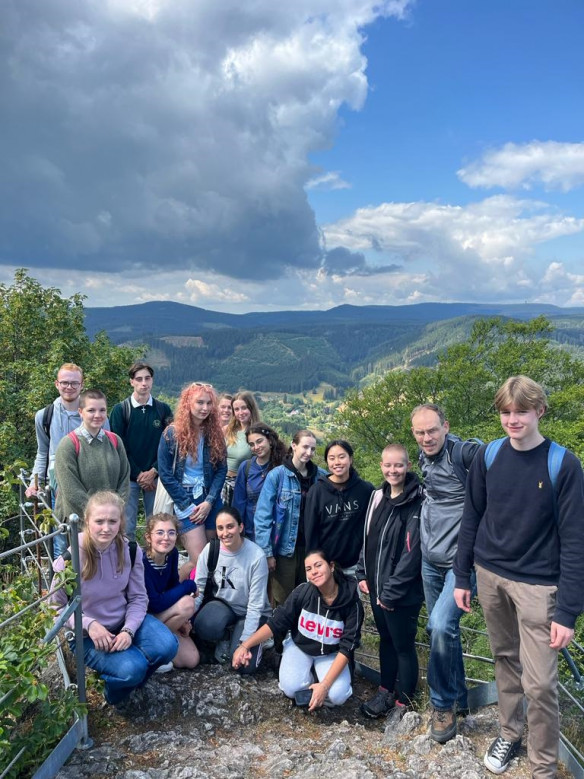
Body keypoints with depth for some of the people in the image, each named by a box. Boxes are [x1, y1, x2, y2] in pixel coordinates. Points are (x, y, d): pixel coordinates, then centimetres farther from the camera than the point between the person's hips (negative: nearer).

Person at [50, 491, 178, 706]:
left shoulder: (129, 550, -11)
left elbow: (138, 598, -5)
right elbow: (57, 607, -11)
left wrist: (129, 630, -22)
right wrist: (88, 624, -26)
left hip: (125, 621, 4)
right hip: (87, 634, -3)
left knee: (167, 646, -22)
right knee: (132, 669, -27)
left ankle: (132, 677, 11)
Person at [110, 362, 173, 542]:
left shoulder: (163, 410, 5)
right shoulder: (120, 410, 0)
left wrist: (153, 472, -8)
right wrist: (138, 474, -8)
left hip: (155, 477, 2)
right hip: (128, 477, -1)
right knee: (127, 527, 0)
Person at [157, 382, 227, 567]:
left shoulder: (215, 433, 4)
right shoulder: (172, 434, -6)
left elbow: (221, 470, 3)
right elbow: (165, 474, -6)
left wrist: (209, 501, -9)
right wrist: (188, 506, -10)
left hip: (211, 499, 4)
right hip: (184, 500, -4)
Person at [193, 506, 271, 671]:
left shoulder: (256, 556, -24)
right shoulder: (210, 549, -14)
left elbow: (256, 604, -19)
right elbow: (198, 589, -8)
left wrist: (245, 642, -22)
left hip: (250, 612, -2)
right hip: (223, 604, 2)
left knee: (245, 665, -21)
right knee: (205, 627, -32)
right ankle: (224, 639, 4)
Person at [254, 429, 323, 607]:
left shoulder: (321, 477, 2)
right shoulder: (277, 475, -7)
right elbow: (263, 516, -9)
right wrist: (267, 552, -14)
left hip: (311, 547, 3)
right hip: (285, 548, -3)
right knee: (283, 601, 8)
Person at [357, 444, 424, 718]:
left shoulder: (416, 502, -18)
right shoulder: (377, 497, 5)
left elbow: (412, 552, -20)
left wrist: (392, 591, -18)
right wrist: (363, 574, 9)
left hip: (402, 592, -7)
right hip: (377, 587, 7)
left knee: (403, 645, 9)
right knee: (386, 639, 21)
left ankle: (403, 702, 26)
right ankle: (386, 690, 39)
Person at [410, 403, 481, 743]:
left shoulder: (464, 452, -17)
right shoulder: (425, 459, 7)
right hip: (431, 560, 8)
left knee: (442, 625, -19)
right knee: (442, 629, 15)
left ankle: (443, 704, 5)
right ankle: (459, 698, 36)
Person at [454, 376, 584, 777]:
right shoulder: (488, 456, -3)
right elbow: (472, 518, 5)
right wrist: (462, 576, 6)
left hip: (537, 584, -3)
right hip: (489, 576, 3)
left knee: (539, 683, 0)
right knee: (505, 659, 19)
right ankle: (510, 732, 40)